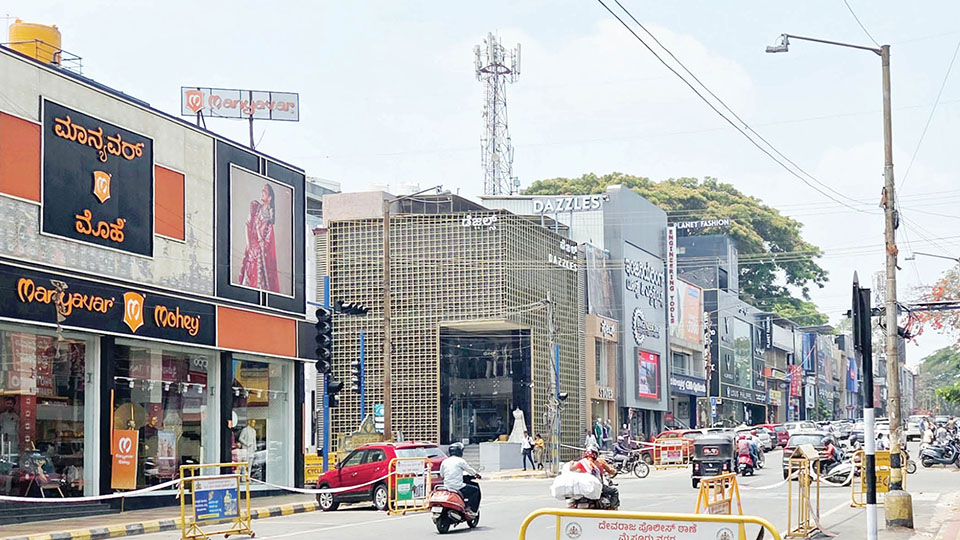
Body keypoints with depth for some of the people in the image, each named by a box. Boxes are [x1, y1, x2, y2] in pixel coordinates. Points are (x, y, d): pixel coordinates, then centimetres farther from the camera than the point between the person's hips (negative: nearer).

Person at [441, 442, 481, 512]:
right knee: (476, 490, 9)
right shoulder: (460, 461, -6)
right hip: (458, 487, -6)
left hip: (447, 487, 6)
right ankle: (473, 510, 2)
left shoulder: (444, 462, 8)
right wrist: (477, 475, 23)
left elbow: (441, 475, 16)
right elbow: (470, 470, 3)